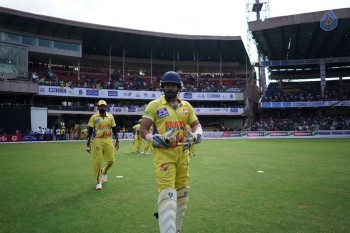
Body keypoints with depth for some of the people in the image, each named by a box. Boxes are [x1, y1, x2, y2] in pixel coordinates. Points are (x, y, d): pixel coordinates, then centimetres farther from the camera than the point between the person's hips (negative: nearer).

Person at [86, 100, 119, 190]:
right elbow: (90, 131, -1)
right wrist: (88, 144, -5)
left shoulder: (110, 117, 6)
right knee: (97, 162, -2)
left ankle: (104, 172, 35)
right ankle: (98, 181, 13)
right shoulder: (94, 117, -1)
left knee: (111, 160, 3)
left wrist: (117, 141, 7)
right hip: (97, 141, -2)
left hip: (108, 140, 3)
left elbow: (114, 130, 10)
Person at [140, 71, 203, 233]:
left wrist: (195, 135, -7)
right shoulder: (154, 105, -2)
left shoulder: (186, 106, 11)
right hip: (163, 154, -6)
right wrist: (156, 139, -21)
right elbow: (143, 130, -3)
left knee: (182, 194, 16)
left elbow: (197, 125, 16)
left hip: (182, 154, 6)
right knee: (168, 195, -15)